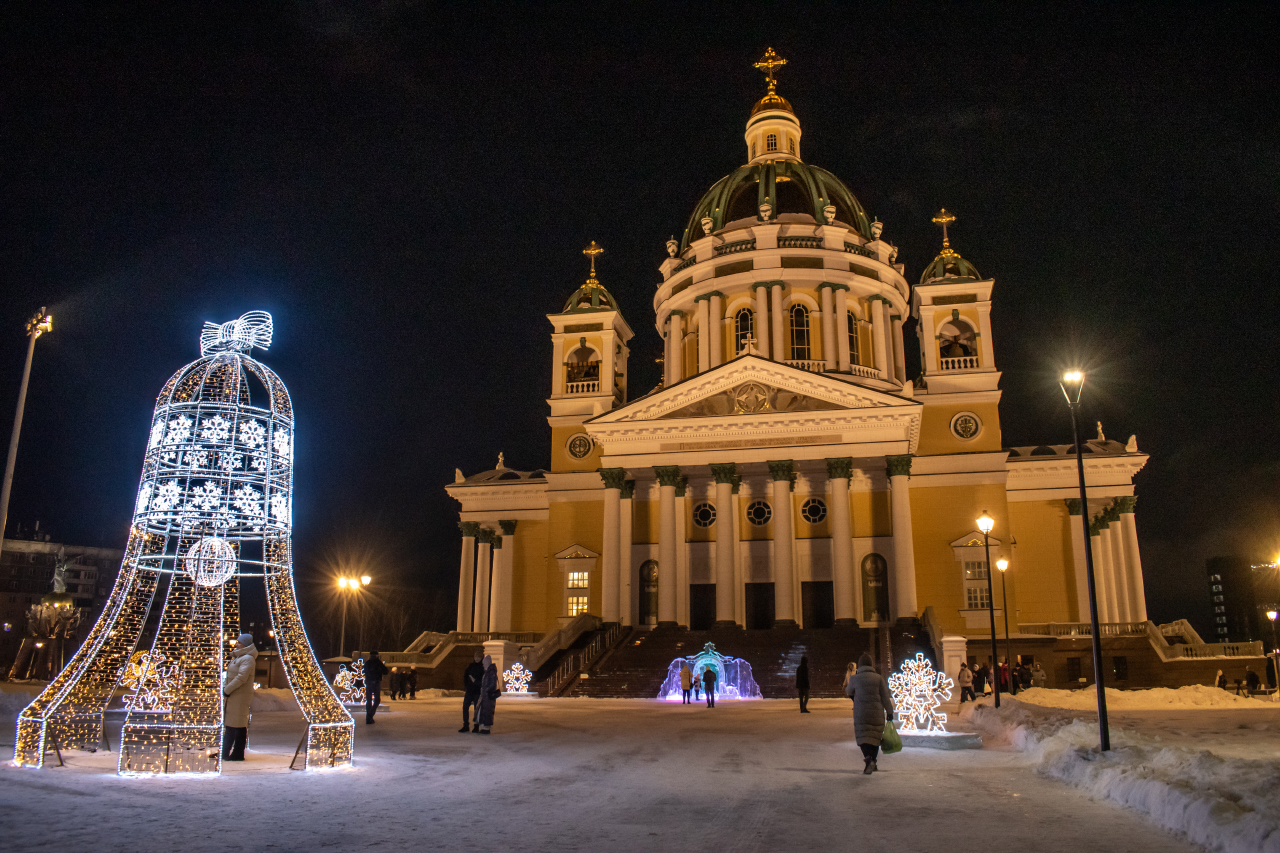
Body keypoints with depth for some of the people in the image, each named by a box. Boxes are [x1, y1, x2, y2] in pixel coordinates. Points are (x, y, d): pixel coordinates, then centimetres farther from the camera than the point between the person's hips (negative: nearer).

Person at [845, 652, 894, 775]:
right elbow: (885, 697, -1)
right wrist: (889, 712, 6)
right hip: (877, 713, 2)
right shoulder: (879, 678, 0)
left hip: (860, 713, -2)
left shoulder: (855, 678, -2)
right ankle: (873, 763, 20)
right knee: (875, 737, 15)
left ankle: (868, 757, -26)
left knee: (863, 736, -1)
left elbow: (849, 692, 16)